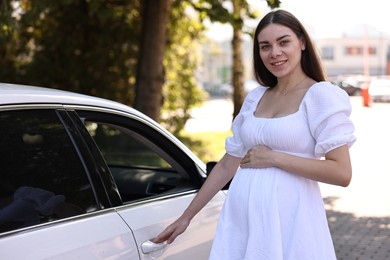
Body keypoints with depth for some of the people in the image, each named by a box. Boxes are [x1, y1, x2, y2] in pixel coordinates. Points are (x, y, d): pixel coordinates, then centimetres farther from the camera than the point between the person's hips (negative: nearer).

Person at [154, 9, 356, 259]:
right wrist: (187, 216, 14)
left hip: (288, 220, -5)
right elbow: (228, 164, 14)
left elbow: (342, 173, -14)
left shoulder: (321, 95, -5)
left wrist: (274, 158, -14)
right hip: (240, 218, 5)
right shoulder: (255, 98, 11)